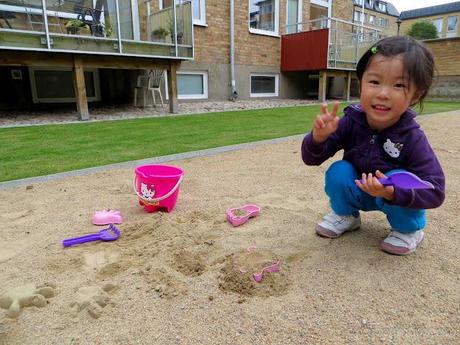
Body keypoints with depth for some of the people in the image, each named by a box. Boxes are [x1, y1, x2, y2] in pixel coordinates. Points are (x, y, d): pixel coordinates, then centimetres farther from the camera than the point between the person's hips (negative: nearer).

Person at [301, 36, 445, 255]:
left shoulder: (412, 138, -27)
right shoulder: (351, 122, -22)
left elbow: (435, 191, -28)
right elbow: (311, 159, -20)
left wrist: (392, 192, -46)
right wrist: (319, 137, -42)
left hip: (397, 196, -2)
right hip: (358, 191, 2)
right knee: (338, 172, -24)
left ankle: (409, 229, -1)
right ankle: (345, 215, 5)